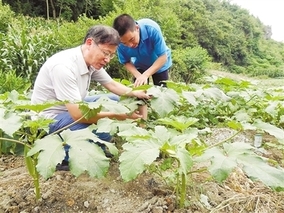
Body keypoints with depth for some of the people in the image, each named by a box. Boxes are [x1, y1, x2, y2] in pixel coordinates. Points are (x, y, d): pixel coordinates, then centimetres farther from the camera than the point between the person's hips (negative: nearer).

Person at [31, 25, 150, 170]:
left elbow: (112, 85, 7)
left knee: (114, 100, 5)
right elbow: (78, 115, -33)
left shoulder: (92, 60, -5)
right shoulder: (64, 66, -31)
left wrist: (134, 93, -11)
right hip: (52, 117, -9)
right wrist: (119, 115, -27)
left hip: (73, 107, 9)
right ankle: (64, 154, -2)